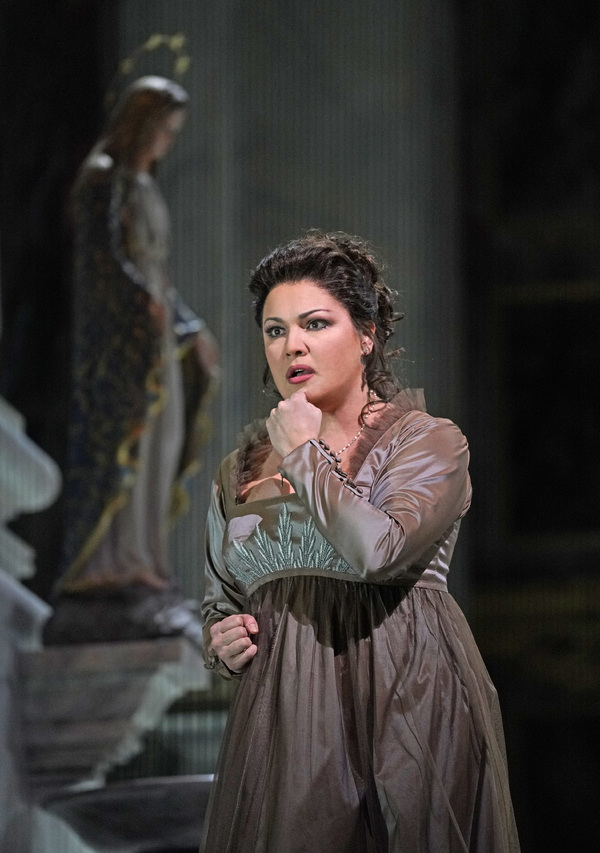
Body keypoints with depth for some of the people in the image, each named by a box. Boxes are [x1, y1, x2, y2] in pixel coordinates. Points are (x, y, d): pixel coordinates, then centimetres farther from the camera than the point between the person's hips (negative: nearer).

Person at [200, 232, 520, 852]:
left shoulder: (427, 441, -1)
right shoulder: (241, 471, 16)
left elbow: (379, 550, -20)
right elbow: (220, 599, 27)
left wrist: (304, 454, -6)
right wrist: (220, 640, 3)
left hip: (404, 705, -4)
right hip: (285, 722, 5)